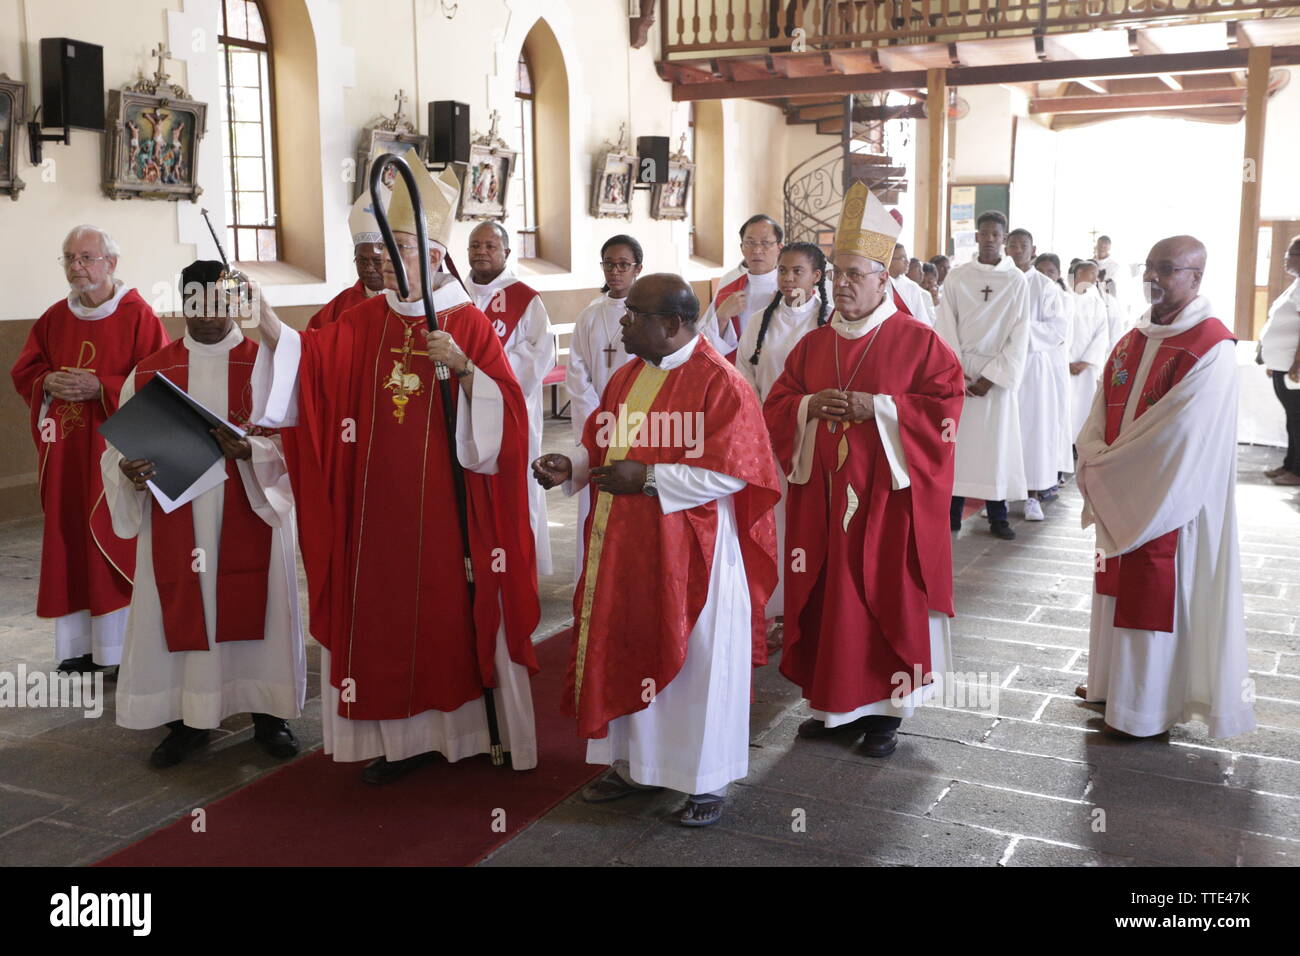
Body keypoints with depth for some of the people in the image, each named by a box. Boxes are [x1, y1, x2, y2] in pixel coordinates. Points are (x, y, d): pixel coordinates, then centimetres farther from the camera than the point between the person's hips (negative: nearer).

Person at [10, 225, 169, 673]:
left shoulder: (137, 315, -6)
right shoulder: (53, 319, 11)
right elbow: (23, 372, 15)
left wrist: (100, 388, -19)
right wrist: (49, 383, -7)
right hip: (65, 451, 5)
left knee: (119, 544, -2)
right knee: (70, 541, 6)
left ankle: (130, 647, 7)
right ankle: (81, 645, 14)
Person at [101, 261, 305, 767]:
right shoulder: (148, 373, 7)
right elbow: (123, 446, 6)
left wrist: (252, 450, -23)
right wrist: (129, 472, -16)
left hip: (251, 517, -2)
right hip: (175, 522, 2)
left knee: (256, 608, 4)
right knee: (181, 613, 5)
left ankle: (269, 714, 18)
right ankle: (188, 719, 19)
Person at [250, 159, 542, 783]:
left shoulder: (469, 325, -4)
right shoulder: (364, 321, 7)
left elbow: (505, 409, -11)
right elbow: (310, 358, -8)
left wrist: (463, 367, -25)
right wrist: (265, 322, -23)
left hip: (443, 503, -3)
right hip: (380, 505, 4)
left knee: (449, 609, 5)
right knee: (387, 612, 7)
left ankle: (456, 726, 21)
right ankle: (405, 736, 19)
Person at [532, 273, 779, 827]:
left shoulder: (719, 383, -14)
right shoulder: (626, 378, 9)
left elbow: (727, 473, -19)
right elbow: (599, 447, 18)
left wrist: (647, 478, -21)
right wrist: (571, 466, -3)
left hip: (689, 553, -7)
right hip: (623, 548, 7)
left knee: (694, 660, 4)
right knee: (624, 652, 14)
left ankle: (709, 780, 20)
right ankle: (630, 762, 31)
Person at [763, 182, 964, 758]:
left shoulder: (918, 341, -3)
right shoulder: (813, 344, 11)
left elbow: (946, 406, -9)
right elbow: (775, 409, 12)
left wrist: (878, 407, -18)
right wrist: (810, 406, -10)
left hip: (887, 495, -4)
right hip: (821, 497, 5)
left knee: (885, 598, 1)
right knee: (825, 596, 7)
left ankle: (883, 710, 15)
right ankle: (832, 703, 22)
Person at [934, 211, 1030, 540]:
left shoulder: (1017, 281, 0)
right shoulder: (956, 277, 3)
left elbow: (1019, 336, -3)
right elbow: (946, 328, 0)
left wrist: (992, 377, -10)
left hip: (998, 374, -1)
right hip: (959, 374, 1)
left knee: (997, 441, 2)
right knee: (956, 439, 1)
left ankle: (997, 516, 8)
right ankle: (952, 512, 7)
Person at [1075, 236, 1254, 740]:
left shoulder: (1211, 347, -16)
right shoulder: (1133, 341, 9)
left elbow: (1178, 434, -21)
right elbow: (1101, 411, 7)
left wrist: (1104, 468, -15)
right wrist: (1096, 461, -11)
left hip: (1169, 500, -7)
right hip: (1117, 497, 8)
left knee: (1155, 597, 1)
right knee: (1118, 585, 17)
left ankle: (1146, 708, 14)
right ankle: (1114, 680, 33)